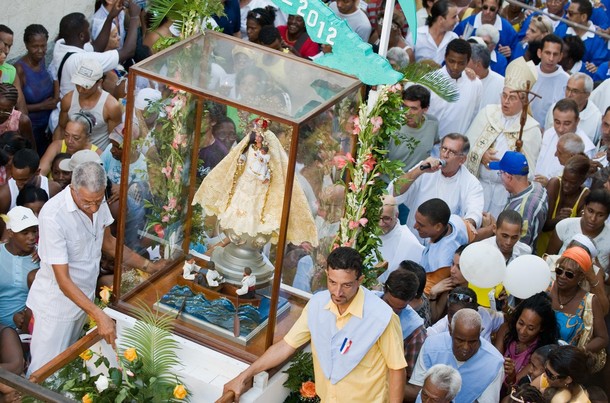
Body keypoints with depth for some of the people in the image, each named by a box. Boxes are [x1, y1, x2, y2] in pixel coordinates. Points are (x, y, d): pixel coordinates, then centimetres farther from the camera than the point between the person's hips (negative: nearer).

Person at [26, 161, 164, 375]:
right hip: (56, 303, -6)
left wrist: (147, 265, 9)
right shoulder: (53, 216, -30)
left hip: (84, 295, 6)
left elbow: (107, 242, 12)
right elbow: (63, 281, -28)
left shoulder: (99, 203, -9)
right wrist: (100, 316, -32)